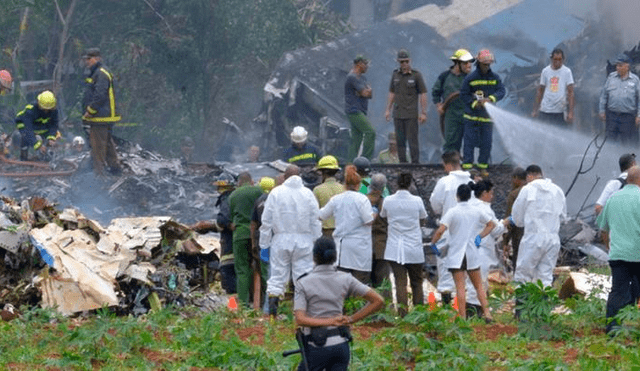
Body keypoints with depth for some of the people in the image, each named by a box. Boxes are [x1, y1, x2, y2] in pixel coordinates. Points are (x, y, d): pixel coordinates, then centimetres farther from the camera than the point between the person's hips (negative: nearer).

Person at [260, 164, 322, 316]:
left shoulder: (275, 193, -1)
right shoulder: (308, 194, 1)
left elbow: (266, 221, 1)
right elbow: (315, 221, 2)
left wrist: (264, 243, 7)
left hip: (281, 239, 0)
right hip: (304, 240, 0)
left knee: (277, 274, 5)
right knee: (304, 273, 2)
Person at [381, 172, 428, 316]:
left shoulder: (388, 201, -5)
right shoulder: (417, 201, -8)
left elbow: (383, 216, 12)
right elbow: (423, 217, 7)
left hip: (395, 250, 0)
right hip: (414, 249, 0)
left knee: (400, 282, 0)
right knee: (416, 282, 13)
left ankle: (403, 313, -7)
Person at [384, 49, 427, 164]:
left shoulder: (416, 75, -3)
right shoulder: (395, 74, 10)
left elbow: (423, 94, -3)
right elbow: (391, 93, 17)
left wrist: (423, 113, -8)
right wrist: (388, 109, 12)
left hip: (411, 114, -5)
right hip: (398, 114, 5)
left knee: (413, 140, -7)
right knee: (400, 140, 6)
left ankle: (415, 162, -4)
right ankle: (402, 163, 12)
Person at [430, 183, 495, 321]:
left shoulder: (452, 212, -9)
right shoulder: (477, 211, 5)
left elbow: (440, 231, -17)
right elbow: (491, 224, 17)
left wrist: (433, 243, -3)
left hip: (456, 255, -3)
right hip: (472, 253, 3)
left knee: (460, 286, -5)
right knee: (478, 286, 13)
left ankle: (462, 317, -9)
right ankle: (487, 313, 6)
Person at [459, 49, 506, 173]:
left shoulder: (495, 78, 4)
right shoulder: (470, 78, -3)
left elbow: (501, 91, -3)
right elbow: (463, 94, -2)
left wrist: (490, 99, -20)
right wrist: (474, 103, -15)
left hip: (488, 116, 2)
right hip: (472, 116, -2)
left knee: (487, 143, 5)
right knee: (470, 141, -3)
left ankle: (483, 166, 16)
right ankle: (467, 165, 0)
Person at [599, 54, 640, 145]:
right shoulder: (611, 77, 7)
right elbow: (604, 95, 11)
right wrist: (602, 111, 6)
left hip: (628, 117, -2)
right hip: (612, 115, 2)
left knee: (629, 142, -1)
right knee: (611, 139, 5)